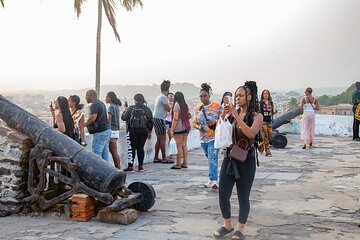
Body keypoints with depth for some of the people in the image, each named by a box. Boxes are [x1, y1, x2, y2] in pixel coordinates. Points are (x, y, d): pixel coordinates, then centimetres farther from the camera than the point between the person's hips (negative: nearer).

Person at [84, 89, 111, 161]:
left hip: (100, 132, -10)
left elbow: (93, 118, -26)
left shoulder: (94, 105, -13)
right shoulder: (101, 103, 19)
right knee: (105, 154, 11)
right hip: (107, 130, 10)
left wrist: (84, 124, -13)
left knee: (96, 154, -9)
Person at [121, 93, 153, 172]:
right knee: (140, 148, 8)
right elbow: (151, 121, 5)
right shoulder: (147, 109, 2)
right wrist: (149, 131, 15)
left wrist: (125, 110, 13)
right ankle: (140, 166, 9)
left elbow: (123, 118, -5)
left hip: (133, 131, -3)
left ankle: (130, 166, 1)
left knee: (132, 148, 3)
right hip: (144, 131, 3)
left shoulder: (131, 108, -8)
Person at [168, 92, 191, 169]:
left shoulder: (176, 105, -9)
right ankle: (185, 163, 13)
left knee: (179, 146, -5)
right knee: (184, 145, 10)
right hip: (186, 127, 7)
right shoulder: (185, 105, 11)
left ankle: (178, 164, -2)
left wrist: (171, 129, -12)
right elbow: (187, 117, 11)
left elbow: (175, 119, -13)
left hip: (179, 128, -7)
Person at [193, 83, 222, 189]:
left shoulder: (217, 106, -2)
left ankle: (213, 180, -19)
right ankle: (212, 179, 24)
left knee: (212, 158, -17)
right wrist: (199, 127, -9)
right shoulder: (198, 108, 11)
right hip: (203, 138, 5)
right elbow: (194, 122, 13)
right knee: (210, 159, 14)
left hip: (214, 137, -5)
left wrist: (215, 123, -21)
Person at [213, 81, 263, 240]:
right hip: (229, 157, 4)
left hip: (246, 160, -4)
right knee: (223, 194, 2)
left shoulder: (256, 117, -5)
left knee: (243, 197, 5)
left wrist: (237, 116, -27)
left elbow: (251, 134, -23)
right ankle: (227, 225, 23)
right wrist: (222, 116, -12)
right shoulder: (232, 113, 6)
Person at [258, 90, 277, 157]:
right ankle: (267, 151, -5)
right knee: (265, 136, -8)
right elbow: (258, 112, -2)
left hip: (269, 121, 5)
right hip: (263, 121, -5)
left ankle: (261, 146, 25)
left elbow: (272, 112, 15)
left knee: (270, 135, 3)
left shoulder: (271, 103, 12)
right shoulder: (261, 103, -2)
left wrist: (274, 112, -5)